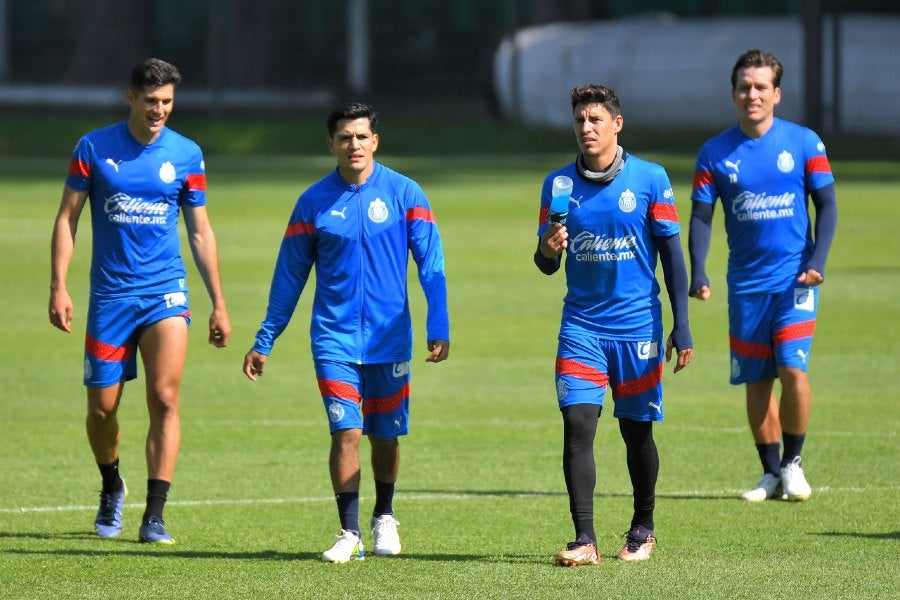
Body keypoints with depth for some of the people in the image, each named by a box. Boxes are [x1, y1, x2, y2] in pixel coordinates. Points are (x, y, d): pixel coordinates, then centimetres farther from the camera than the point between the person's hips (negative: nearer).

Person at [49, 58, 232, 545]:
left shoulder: (186, 155, 2)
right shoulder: (93, 148, -1)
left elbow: (200, 232, 9)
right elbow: (67, 218, 3)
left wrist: (218, 303, 7)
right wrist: (58, 286, -7)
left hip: (165, 291, 0)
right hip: (109, 294, 0)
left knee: (164, 399, -15)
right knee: (102, 408, 4)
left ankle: (154, 516, -12)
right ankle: (112, 487, 34)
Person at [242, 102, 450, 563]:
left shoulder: (403, 193, -2)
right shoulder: (314, 202, 0)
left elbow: (431, 262, -1)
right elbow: (289, 276, 7)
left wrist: (438, 328, -9)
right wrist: (263, 342, 8)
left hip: (390, 337, 1)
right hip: (334, 337, -1)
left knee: (385, 436, 11)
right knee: (346, 432, -13)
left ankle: (383, 518, 34)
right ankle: (350, 533, -7)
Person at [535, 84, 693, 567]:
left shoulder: (649, 179, -2)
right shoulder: (559, 184, 3)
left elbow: (671, 252, 1)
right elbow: (547, 265, 6)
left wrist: (682, 326, -3)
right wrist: (547, 250, -19)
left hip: (638, 324, -1)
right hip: (581, 324, 1)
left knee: (636, 431, 8)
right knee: (577, 424, -13)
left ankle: (643, 527, 29)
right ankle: (584, 540, -14)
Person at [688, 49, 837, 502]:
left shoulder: (804, 143, -2)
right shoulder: (714, 153, 2)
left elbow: (826, 205, 2)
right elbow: (701, 218, 3)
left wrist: (817, 261, -11)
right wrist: (698, 273, -11)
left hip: (794, 277, -2)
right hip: (746, 283, 2)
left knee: (793, 369, -15)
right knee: (757, 381, 5)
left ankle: (793, 462, 5)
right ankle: (771, 473, 17)